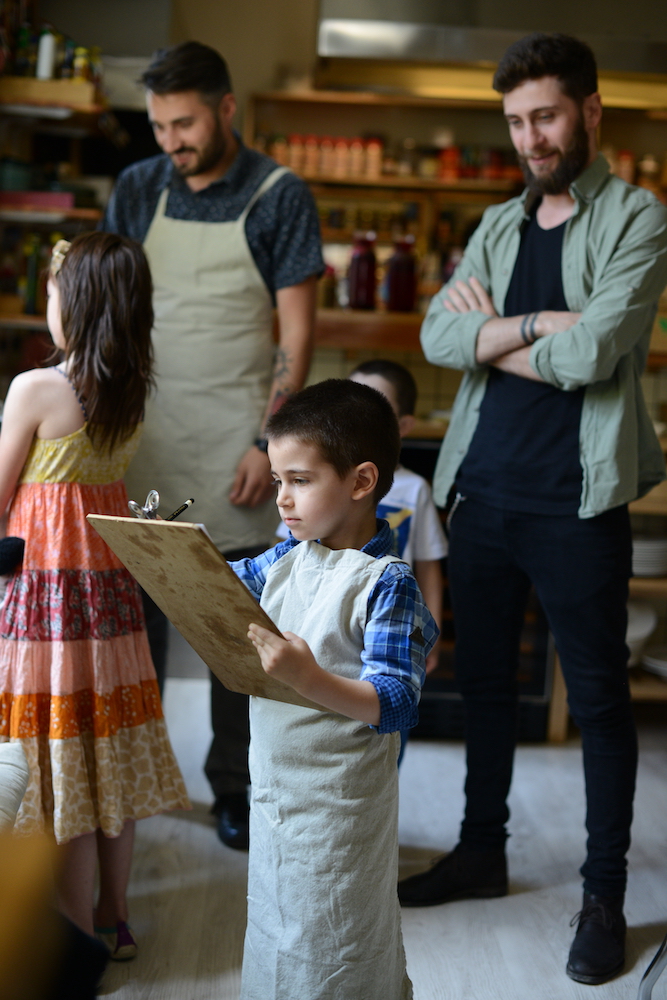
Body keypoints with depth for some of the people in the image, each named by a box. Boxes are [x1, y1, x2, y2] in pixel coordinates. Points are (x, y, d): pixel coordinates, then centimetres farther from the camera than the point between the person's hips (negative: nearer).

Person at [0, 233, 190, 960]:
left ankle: (76, 938, 13)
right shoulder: (132, 393, 2)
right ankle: (114, 917, 28)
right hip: (110, 578, 6)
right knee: (110, 747, 15)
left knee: (61, 762, 2)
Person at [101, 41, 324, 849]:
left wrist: (267, 442, -11)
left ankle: (234, 782, 19)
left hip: (234, 436, -3)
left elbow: (296, 333, -5)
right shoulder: (137, 189, 8)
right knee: (135, 606, 9)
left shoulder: (277, 197, -3)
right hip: (145, 427, 3)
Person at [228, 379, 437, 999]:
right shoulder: (288, 559, 1)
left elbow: (394, 705, -27)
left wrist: (310, 680, -42)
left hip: (337, 807, -7)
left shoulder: (386, 585, -21)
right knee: (275, 937, 24)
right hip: (275, 790, 7)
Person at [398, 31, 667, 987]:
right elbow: (437, 336, -1)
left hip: (575, 503, -6)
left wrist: (491, 334, -4)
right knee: (484, 678, 16)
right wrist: (537, 324, -13)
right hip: (484, 490, 6)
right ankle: (482, 851, 33)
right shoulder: (498, 226, 14)